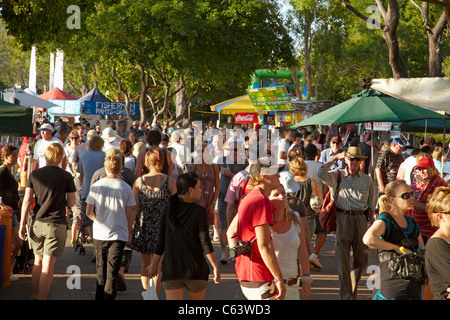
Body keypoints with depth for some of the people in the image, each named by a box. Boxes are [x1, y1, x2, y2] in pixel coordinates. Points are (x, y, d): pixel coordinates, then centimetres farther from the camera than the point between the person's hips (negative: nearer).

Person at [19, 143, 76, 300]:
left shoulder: (34, 174, 3)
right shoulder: (66, 176, -4)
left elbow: (27, 200, -1)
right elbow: (71, 202, -2)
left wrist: (22, 224, 3)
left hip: (37, 223, 3)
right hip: (56, 224, -3)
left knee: (37, 262, 18)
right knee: (48, 266, -3)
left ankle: (35, 295, 27)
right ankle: (42, 298, -6)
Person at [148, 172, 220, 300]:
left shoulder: (167, 209, 1)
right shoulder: (199, 212, -9)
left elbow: (161, 241, 3)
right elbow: (205, 242, -11)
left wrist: (154, 265, 14)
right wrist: (215, 267, -5)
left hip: (171, 268, 2)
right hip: (195, 267, -2)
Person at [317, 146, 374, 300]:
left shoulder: (367, 179, 11)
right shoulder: (337, 176, 4)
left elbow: (370, 203, 17)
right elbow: (321, 173, -15)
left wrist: (369, 215, 3)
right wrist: (335, 157, -11)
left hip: (360, 219, 3)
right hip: (342, 218, -2)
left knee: (362, 258, 5)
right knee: (342, 258, -6)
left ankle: (353, 289, 27)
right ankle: (345, 295, -2)